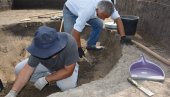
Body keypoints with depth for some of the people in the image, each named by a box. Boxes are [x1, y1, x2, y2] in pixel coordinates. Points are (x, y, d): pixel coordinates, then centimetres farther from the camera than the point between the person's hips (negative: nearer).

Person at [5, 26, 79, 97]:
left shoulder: (69, 43, -40)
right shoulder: (40, 48, -31)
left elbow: (68, 71, -30)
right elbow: (28, 68, -24)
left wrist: (46, 79, -28)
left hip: (66, 67, -2)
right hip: (46, 64, 3)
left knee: (68, 85, -33)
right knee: (19, 69, -13)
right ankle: (51, 79, 0)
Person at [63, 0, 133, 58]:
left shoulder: (107, 6, -29)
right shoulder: (87, 11, -45)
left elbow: (117, 18, -23)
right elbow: (76, 31, -41)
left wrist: (123, 37, -32)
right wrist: (79, 48, -31)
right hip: (70, 10, -5)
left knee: (99, 24, -8)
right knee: (70, 32, -23)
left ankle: (90, 45, 10)